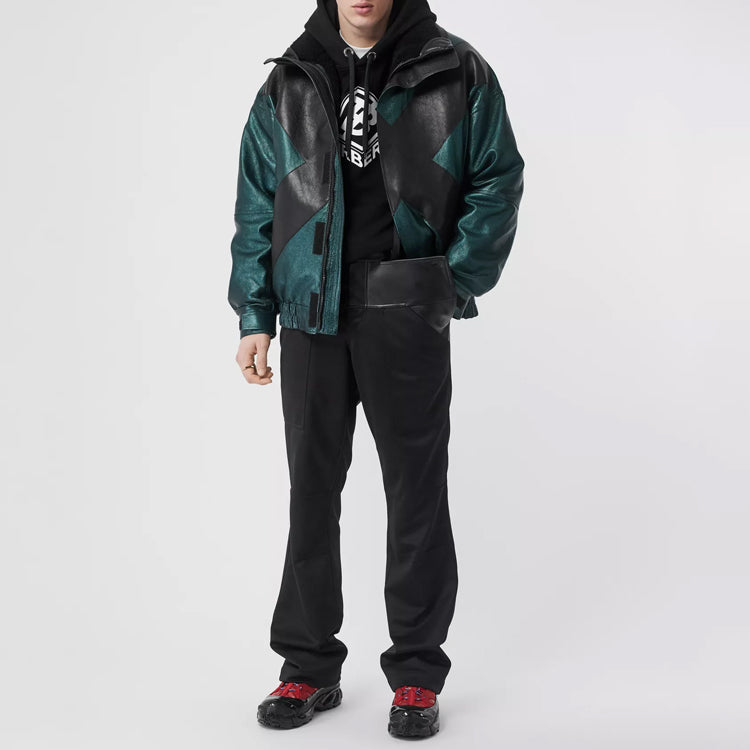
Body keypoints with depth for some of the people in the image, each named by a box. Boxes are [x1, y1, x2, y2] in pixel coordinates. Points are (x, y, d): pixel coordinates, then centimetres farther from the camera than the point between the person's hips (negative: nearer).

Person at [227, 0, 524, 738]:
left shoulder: (455, 73, 2)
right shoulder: (288, 84, 9)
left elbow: (498, 182, 2)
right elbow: (257, 208, 9)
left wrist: (453, 283, -8)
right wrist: (255, 315, 3)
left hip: (407, 319, -2)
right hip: (313, 315, 3)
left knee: (416, 491, 4)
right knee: (311, 490, 9)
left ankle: (416, 674, 16)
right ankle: (309, 665, 22)